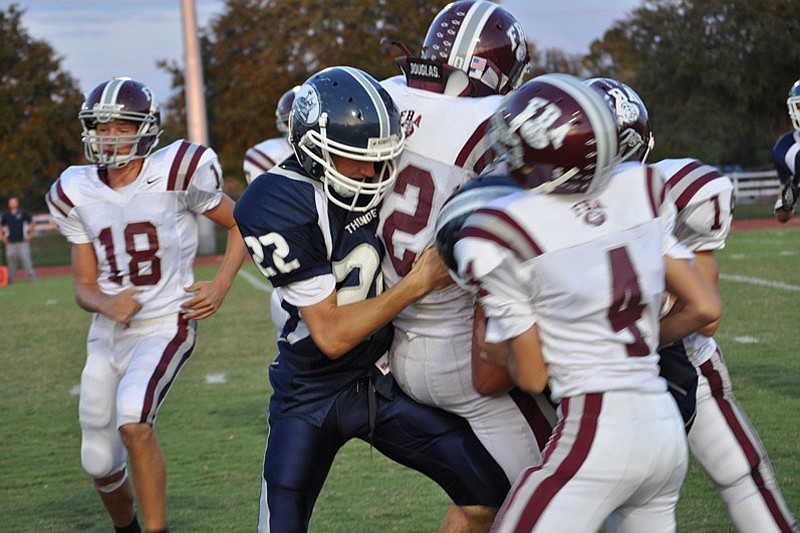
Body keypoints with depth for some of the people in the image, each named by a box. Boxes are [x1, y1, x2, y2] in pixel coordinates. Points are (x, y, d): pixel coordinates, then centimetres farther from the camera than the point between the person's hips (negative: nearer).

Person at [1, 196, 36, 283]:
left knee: (26, 261, -7)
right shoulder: (5, 215, 8)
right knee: (11, 262, 4)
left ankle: (31, 279, -5)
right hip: (10, 243, 2)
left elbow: (31, 223, 12)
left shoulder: (23, 213, 2)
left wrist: (30, 235, 6)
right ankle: (11, 281, 9)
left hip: (23, 242, -2)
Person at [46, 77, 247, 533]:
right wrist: (106, 303, -15)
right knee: (101, 465, 10)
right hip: (108, 336, 5)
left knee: (132, 420, -32)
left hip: (166, 326, -5)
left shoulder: (176, 174, -11)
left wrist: (221, 286, -10)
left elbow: (242, 226, 2)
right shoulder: (78, 194, 2)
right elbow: (85, 286, 7)